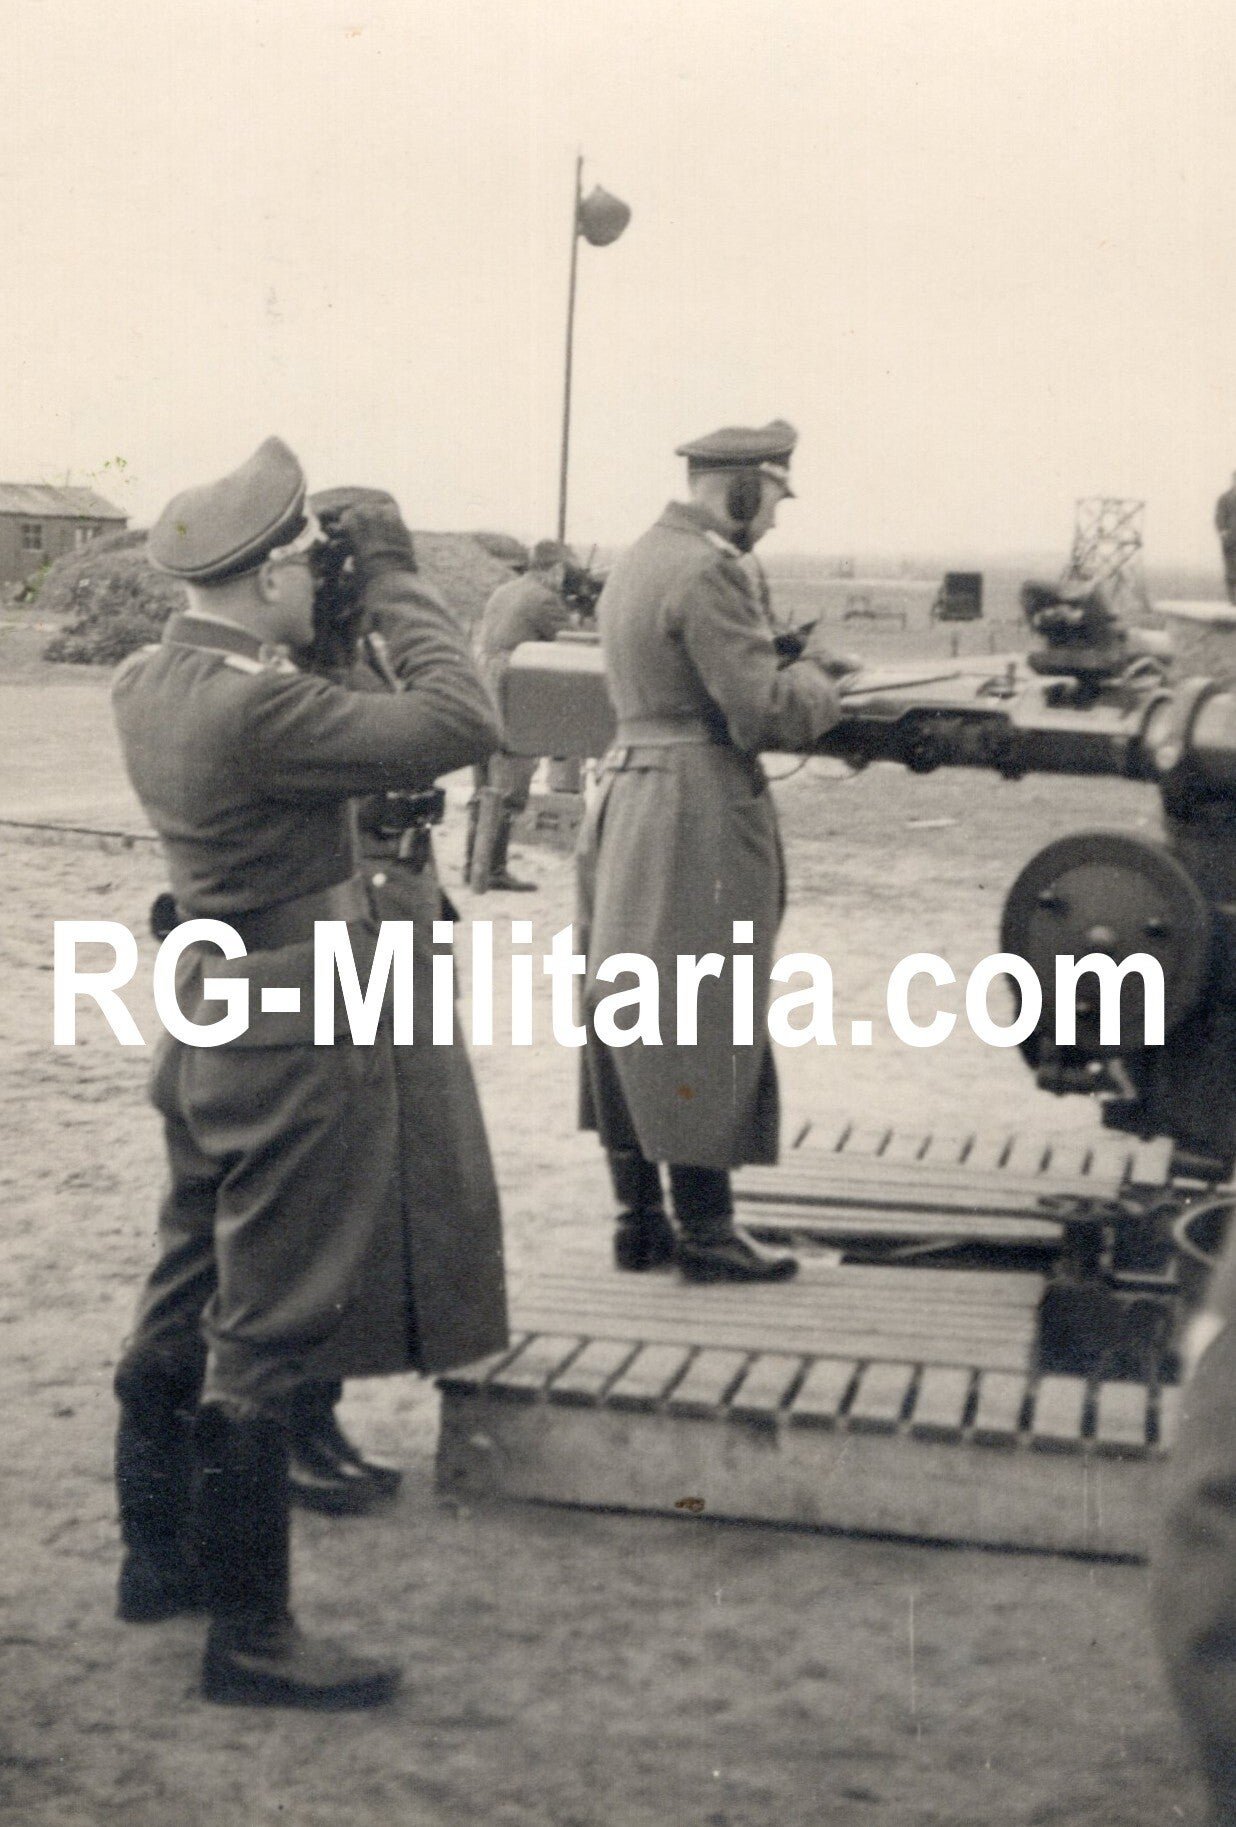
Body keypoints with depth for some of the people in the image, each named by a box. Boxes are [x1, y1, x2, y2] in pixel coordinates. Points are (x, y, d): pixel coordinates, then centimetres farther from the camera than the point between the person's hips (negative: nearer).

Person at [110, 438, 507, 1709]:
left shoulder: (148, 683, 3)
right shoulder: (254, 706, -25)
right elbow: (459, 726, -24)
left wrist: (363, 599, 7)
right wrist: (391, 585, -13)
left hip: (209, 1021, 10)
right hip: (296, 1043, -10)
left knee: (187, 1306, 20)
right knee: (266, 1339, 0)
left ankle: (158, 1559, 37)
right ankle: (247, 1636, 12)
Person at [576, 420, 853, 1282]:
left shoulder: (638, 560, 14)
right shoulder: (709, 573, -16)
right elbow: (765, 714, -19)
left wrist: (785, 667, 11)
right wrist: (817, 675, 0)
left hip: (626, 798, 10)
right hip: (697, 818, -10)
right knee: (702, 1023, -3)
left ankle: (640, 1220, 20)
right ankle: (706, 1232, 5)